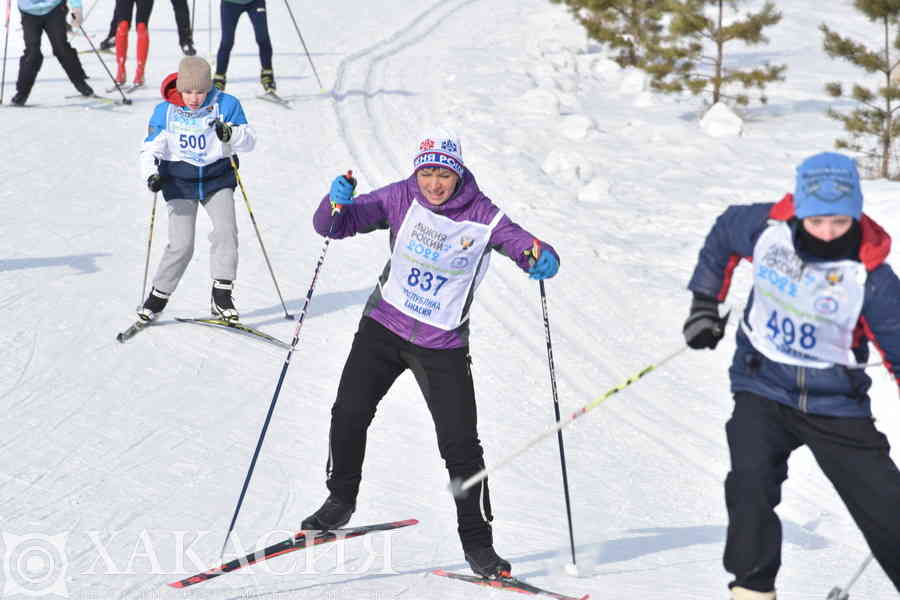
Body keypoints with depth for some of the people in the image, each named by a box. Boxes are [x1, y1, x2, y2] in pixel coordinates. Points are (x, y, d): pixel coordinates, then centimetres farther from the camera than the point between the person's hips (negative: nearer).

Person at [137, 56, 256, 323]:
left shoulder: (225, 105, -8)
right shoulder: (165, 111, -7)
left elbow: (249, 141, -10)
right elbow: (150, 149, -3)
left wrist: (230, 133, -32)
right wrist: (151, 175, -23)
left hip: (217, 179, 1)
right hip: (179, 182, -1)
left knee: (226, 231, -20)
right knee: (181, 245, -9)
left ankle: (221, 296, -12)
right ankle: (158, 297, 10)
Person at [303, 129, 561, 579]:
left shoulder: (483, 217, -11)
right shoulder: (401, 199, -7)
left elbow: (526, 246, -9)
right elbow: (334, 226, -6)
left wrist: (542, 260, -33)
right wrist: (337, 203, -29)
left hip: (443, 344, -2)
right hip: (384, 326, 2)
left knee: (460, 444, -5)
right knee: (349, 412, -7)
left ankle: (477, 541, 9)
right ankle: (341, 500, 19)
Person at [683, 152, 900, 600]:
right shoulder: (765, 227, -12)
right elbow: (723, 235, 12)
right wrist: (705, 303, 11)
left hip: (836, 405, -1)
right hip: (764, 388, 1)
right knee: (751, 484, -22)